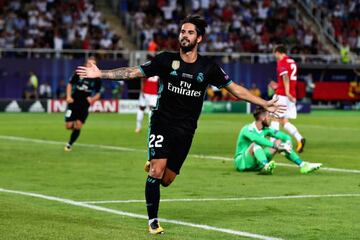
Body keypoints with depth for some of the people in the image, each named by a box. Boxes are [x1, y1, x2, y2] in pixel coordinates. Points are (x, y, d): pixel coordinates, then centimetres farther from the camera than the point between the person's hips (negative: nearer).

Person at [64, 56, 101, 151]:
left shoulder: (96, 79, -4)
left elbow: (98, 94, 8)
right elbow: (70, 84, 7)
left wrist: (92, 99, -14)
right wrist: (68, 96, -6)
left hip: (85, 105, 0)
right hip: (74, 103, 0)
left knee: (78, 126, -9)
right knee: (68, 126, -5)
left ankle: (69, 144, 11)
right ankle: (73, 126, 32)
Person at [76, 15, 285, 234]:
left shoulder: (208, 67, 2)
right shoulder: (166, 60, -2)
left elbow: (235, 89, 8)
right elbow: (133, 72, 0)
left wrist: (264, 104, 4)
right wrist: (100, 74, -8)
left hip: (185, 130, 2)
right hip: (162, 124, -2)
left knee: (166, 180, 3)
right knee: (157, 171, -16)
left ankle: (152, 167, 40)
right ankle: (153, 221, -1)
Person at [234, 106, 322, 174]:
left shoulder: (266, 130, 4)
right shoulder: (248, 129, -18)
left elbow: (286, 137, 2)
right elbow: (257, 139, -40)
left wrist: (287, 143, -21)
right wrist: (276, 145, -46)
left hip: (257, 163, 7)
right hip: (241, 162, -7)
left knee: (280, 142, -1)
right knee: (255, 144, -35)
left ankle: (302, 165, -10)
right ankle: (266, 166, -61)